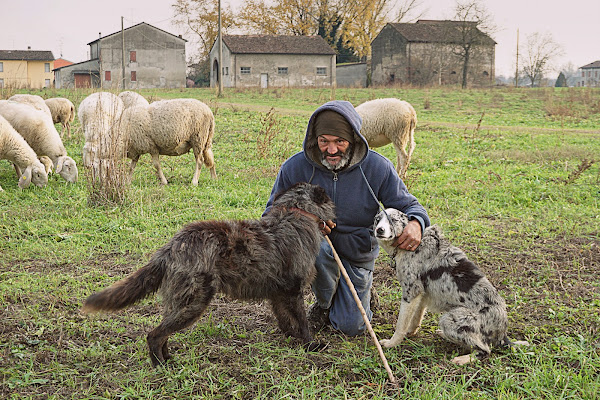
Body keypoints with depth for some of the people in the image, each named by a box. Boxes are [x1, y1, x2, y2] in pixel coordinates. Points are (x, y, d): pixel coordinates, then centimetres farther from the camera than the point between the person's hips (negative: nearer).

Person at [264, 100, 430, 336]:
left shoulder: (377, 168, -15)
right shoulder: (295, 168, -15)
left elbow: (407, 205, -6)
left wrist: (416, 224, -33)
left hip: (357, 257, 1)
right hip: (314, 250, 0)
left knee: (352, 327, -5)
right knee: (319, 247, -37)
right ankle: (323, 304, -4)